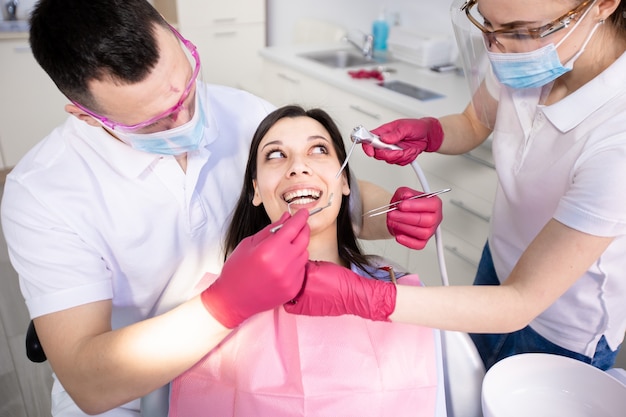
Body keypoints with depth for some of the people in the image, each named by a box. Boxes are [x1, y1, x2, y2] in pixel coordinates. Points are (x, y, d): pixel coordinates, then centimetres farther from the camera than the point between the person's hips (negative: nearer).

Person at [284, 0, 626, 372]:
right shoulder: (525, 48, -19)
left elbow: (522, 302, -35)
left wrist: (358, 297, -45)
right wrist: (426, 133, -21)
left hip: (561, 336, -5)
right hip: (500, 266, 5)